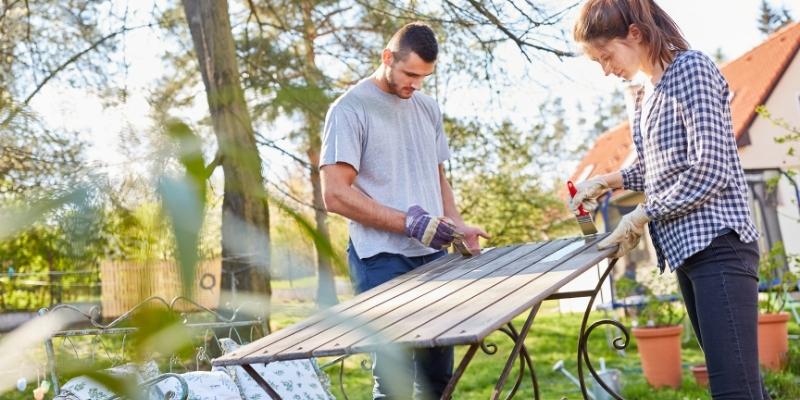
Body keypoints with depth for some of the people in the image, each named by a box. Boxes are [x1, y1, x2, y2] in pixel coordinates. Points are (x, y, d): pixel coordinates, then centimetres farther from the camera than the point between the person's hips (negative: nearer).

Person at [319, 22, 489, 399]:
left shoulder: (428, 109, 14)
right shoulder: (350, 109, -7)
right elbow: (336, 195, -13)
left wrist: (457, 226, 5)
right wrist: (409, 222, -16)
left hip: (433, 255, 7)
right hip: (383, 261, -6)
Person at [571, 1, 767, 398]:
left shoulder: (691, 69, -10)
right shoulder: (644, 94, 17)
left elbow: (711, 169, -17)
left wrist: (641, 215, -10)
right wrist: (608, 181, 13)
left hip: (717, 244, -9)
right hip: (684, 247, 9)